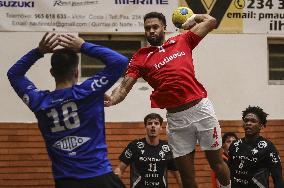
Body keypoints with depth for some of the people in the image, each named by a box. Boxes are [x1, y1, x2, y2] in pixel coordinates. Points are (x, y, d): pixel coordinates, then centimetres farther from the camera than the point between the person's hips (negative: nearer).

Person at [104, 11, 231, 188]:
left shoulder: (182, 41, 9)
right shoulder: (141, 57, 6)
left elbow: (210, 21, 12)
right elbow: (124, 87, -4)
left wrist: (193, 18, 25)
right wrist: (111, 100, -22)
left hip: (201, 108, -1)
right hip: (176, 118, 1)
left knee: (217, 162, 7)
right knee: (186, 172, 5)